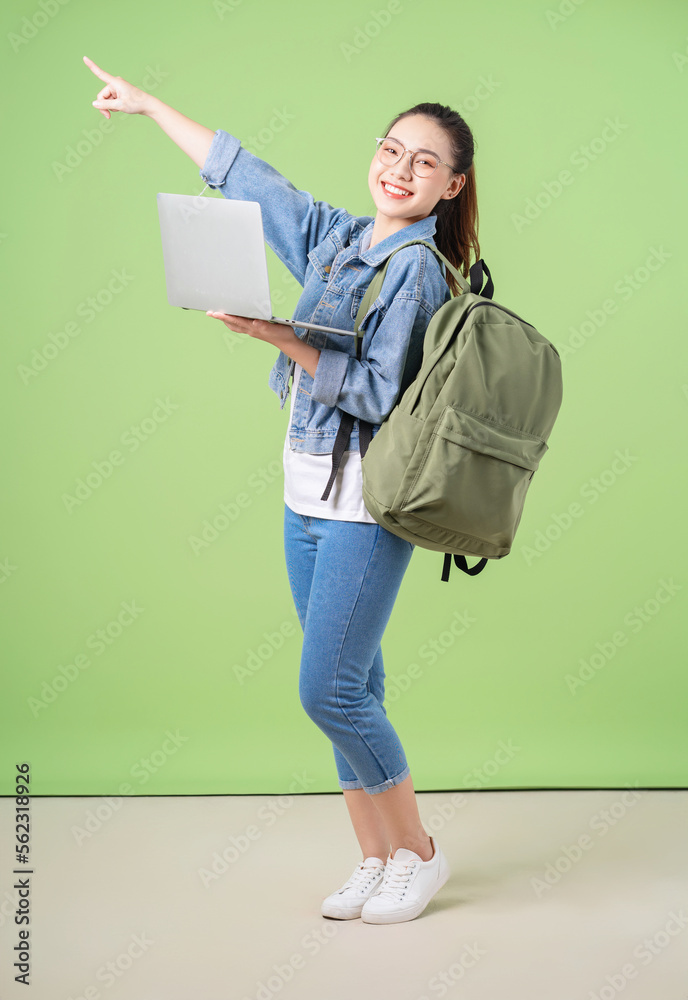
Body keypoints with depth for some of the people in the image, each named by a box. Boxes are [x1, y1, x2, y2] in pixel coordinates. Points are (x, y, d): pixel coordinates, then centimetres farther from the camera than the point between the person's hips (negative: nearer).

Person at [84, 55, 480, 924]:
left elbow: (379, 395, -18)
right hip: (309, 493, 7)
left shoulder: (417, 270, -11)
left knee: (328, 688, -7)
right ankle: (376, 859, 21)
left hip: (367, 501, -7)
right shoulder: (333, 237, 10)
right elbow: (243, 174, 20)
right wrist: (149, 105, 26)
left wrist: (280, 338, -22)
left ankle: (419, 853, 12)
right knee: (349, 686, 10)